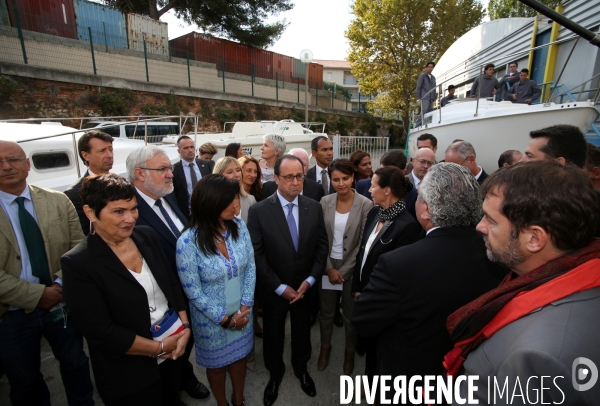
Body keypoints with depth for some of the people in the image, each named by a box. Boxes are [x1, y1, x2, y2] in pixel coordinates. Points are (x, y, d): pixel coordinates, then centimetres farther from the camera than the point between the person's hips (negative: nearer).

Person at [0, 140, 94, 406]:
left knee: (75, 364, 21)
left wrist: (62, 283, -17)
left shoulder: (59, 201, -2)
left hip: (63, 303, 2)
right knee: (24, 381, 20)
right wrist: (37, 294, -17)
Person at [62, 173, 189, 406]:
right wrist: (159, 348, -16)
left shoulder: (147, 236, -5)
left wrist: (185, 326, -9)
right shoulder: (77, 263, -20)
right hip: (128, 376, -5)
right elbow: (101, 333, -21)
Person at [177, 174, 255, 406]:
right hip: (211, 320, -3)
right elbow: (193, 291, -18)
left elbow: (250, 267, -6)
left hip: (242, 312, 4)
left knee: (239, 357, 25)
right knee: (216, 364, 23)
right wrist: (225, 319, -12)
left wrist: (244, 308, -10)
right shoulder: (188, 242, -26)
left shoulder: (239, 226, -14)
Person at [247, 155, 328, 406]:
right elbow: (257, 255, -15)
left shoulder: (314, 208, -7)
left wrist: (310, 280, -11)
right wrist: (280, 287, -15)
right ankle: (275, 373, 50)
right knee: (273, 334, 20)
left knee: (302, 330, 24)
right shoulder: (259, 211, -17)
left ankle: (301, 368, 53)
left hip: (305, 287, 2)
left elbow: (322, 246, -2)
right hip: (274, 290, -2)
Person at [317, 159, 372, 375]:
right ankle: (325, 346, 44)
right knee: (326, 311, 18)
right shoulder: (325, 202, -6)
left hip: (352, 268, -2)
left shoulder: (365, 205, -14)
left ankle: (350, 351, 42)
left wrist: (344, 270, -11)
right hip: (327, 266, 2)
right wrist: (329, 268, -8)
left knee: (350, 313, 17)